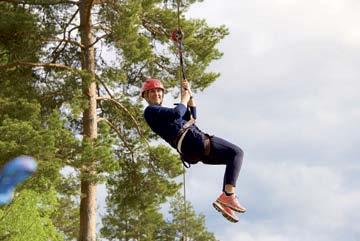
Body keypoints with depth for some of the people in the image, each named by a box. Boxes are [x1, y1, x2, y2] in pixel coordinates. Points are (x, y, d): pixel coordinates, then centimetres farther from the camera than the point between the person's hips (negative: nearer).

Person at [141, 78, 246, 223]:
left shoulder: (164, 113, 32)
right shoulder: (150, 110, 1)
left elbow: (192, 117, 29)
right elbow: (177, 113, -15)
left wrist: (190, 94, 20)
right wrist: (184, 99, 3)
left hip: (192, 151, 10)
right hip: (190, 139, -10)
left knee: (232, 157, 13)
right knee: (236, 152, -9)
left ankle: (225, 201, 1)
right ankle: (228, 196, -23)